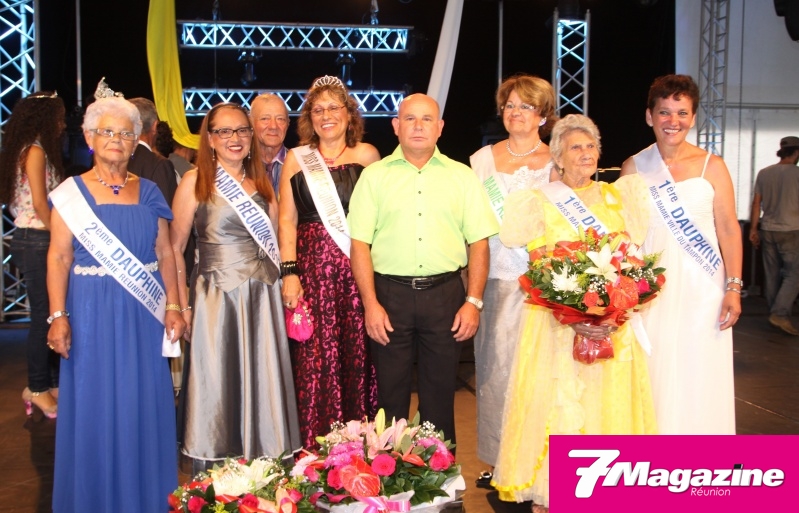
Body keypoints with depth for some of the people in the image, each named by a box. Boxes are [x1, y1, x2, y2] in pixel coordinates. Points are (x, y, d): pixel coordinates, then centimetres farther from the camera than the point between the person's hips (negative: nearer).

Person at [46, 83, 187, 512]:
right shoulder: (71, 193, 1)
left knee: (144, 406, 7)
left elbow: (165, 254, 9)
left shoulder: (148, 192, 8)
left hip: (143, 316, 2)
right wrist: (58, 316, -12)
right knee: (94, 408, 4)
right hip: (92, 315, -2)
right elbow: (59, 257, -3)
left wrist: (173, 307, 0)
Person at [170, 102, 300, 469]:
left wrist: (282, 289, 6)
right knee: (216, 388, 2)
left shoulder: (261, 181, 12)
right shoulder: (195, 181, -2)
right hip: (215, 298, -4)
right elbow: (174, 248, -3)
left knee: (262, 387, 6)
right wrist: (182, 305, -10)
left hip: (262, 300, 4)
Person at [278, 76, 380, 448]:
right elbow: (287, 221, 6)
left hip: (359, 267, 0)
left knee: (358, 357, 2)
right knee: (315, 361, 0)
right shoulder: (296, 159, 10)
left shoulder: (366, 155, 7)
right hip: (312, 268, 1)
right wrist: (290, 272, -4)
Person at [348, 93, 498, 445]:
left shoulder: (462, 176, 8)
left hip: (445, 295, 1)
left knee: (440, 396, 9)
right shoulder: (374, 176, 6)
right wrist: (370, 304, -7)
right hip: (389, 294, 0)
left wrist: (473, 301, -3)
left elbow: (479, 243, 5)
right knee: (390, 395, 7)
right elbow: (359, 244, 1)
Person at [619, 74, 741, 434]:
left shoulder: (711, 166, 1)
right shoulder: (633, 167, 5)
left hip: (701, 288, -1)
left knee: (699, 378, 2)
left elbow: (729, 230, 0)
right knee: (654, 378, 4)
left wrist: (733, 288, -5)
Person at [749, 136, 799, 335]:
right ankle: (780, 314, -11)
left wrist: (753, 229, 10)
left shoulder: (764, 173, 4)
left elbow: (756, 202, 5)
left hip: (767, 229, 5)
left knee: (772, 274, 11)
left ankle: (775, 314, 17)